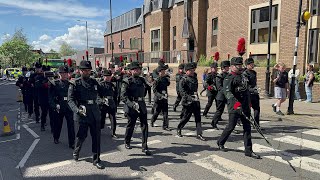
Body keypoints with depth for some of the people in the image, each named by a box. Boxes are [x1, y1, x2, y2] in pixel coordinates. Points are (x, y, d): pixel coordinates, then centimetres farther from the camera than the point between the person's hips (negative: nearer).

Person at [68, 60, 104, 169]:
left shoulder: (94, 82, 10)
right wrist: (77, 110, -25)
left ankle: (96, 159, 18)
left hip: (95, 114, 4)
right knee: (82, 135, 6)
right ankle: (76, 152, 38)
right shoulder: (75, 84, -2)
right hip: (82, 114, -3)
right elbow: (70, 100, -11)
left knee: (96, 136, 4)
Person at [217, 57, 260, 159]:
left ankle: (248, 150, 13)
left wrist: (248, 103, 26)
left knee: (247, 127, 6)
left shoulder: (243, 76, 15)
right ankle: (220, 143, 26)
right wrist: (235, 102, -41)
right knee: (231, 126, 3)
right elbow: (227, 92, -27)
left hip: (245, 106, 8)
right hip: (234, 107, -7)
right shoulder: (229, 78, -12)